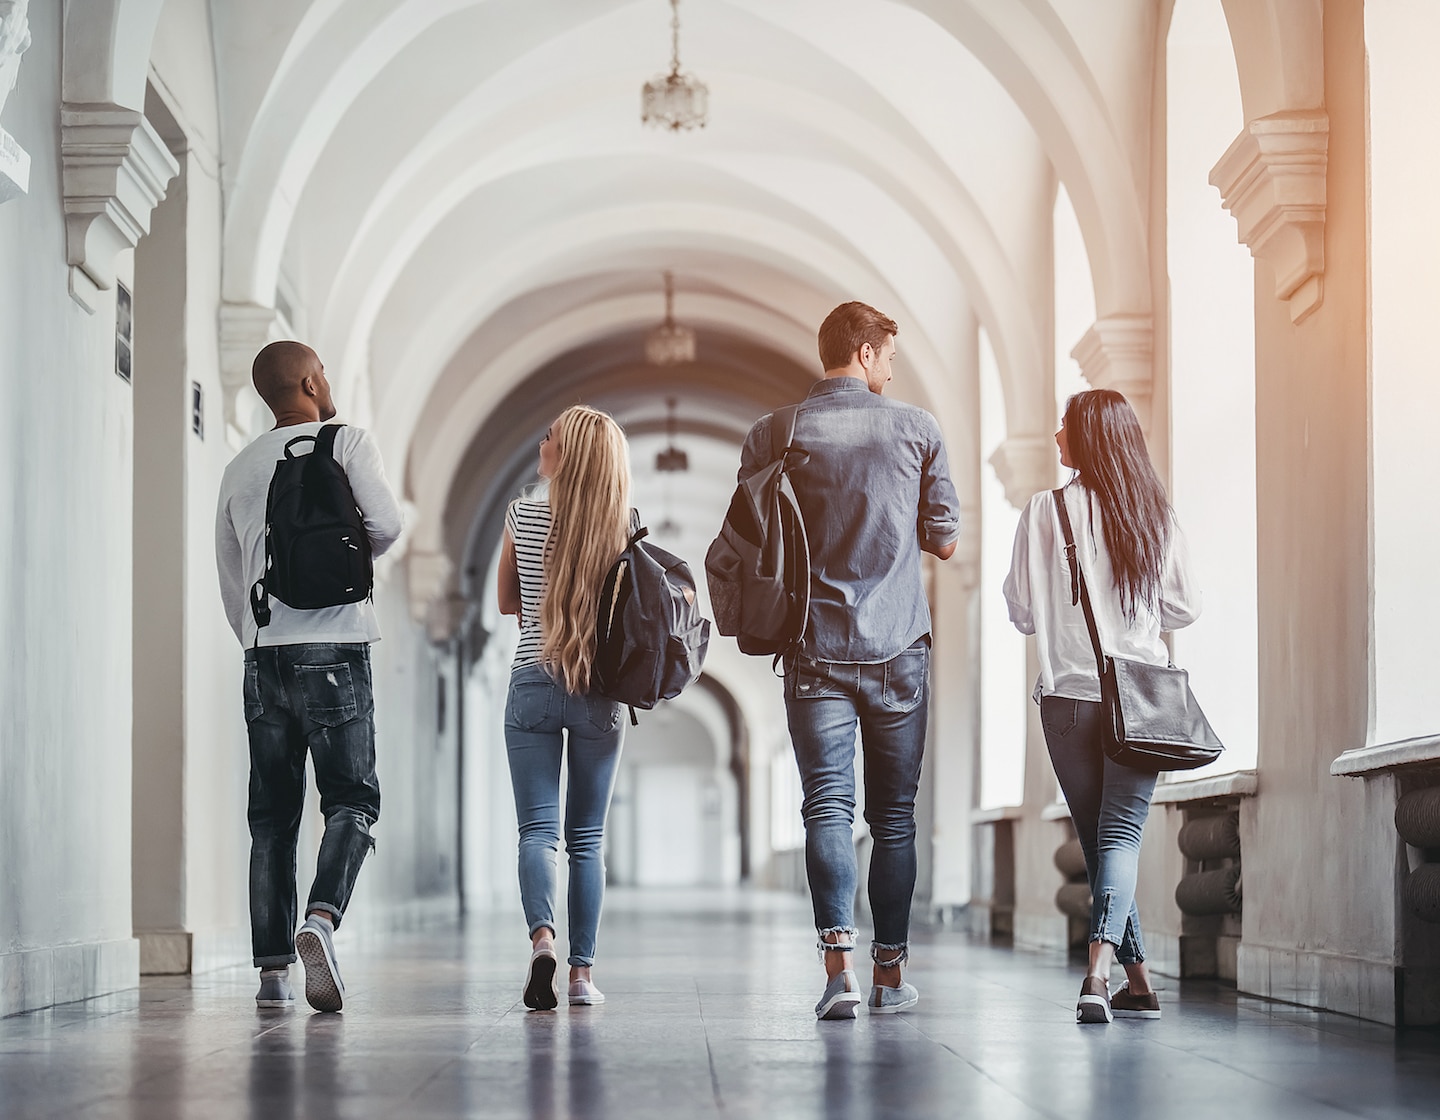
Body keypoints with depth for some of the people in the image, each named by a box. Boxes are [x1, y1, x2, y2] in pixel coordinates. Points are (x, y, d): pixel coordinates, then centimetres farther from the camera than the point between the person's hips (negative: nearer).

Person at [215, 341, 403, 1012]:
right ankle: (321, 920, -25)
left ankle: (273, 968, 1)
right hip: (333, 646, -4)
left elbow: (229, 579, 19)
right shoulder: (345, 442, 1)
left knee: (273, 814, 6)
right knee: (352, 801, -1)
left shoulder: (239, 470, 16)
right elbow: (385, 524, -11)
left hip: (262, 653, 5)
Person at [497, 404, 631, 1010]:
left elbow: (506, 602, 11)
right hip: (599, 689, 1)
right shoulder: (623, 525, -1)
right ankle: (583, 972, 7)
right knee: (586, 838, 9)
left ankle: (542, 937, -26)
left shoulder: (523, 513, -1)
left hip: (532, 682, -1)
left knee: (537, 830, -1)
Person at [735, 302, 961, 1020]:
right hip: (900, 650, 0)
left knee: (827, 806, -3)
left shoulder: (773, 436, 0)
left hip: (816, 648, 0)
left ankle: (839, 965, -18)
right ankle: (890, 973, 12)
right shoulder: (916, 429, 0)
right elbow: (944, 541, 6)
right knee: (894, 812, 9)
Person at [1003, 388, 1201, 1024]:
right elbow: (1184, 608, 8)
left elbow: (1021, 611, -1)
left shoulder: (1045, 512, -4)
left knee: (1096, 838, 10)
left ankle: (1138, 984, 12)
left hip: (1069, 695, -1)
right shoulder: (1157, 515, 4)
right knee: (1122, 833, -2)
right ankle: (1100, 970, -24)